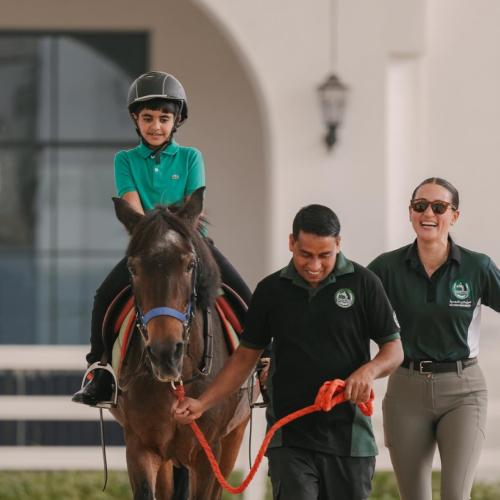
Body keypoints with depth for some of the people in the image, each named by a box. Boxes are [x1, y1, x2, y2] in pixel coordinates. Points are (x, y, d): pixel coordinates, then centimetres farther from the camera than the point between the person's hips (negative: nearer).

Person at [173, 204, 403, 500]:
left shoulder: (364, 284, -2)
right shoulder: (271, 291, 4)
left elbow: (394, 349, 2)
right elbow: (246, 356, 11)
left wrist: (370, 370, -20)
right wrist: (202, 403, 2)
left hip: (348, 437, 0)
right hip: (289, 439, 1)